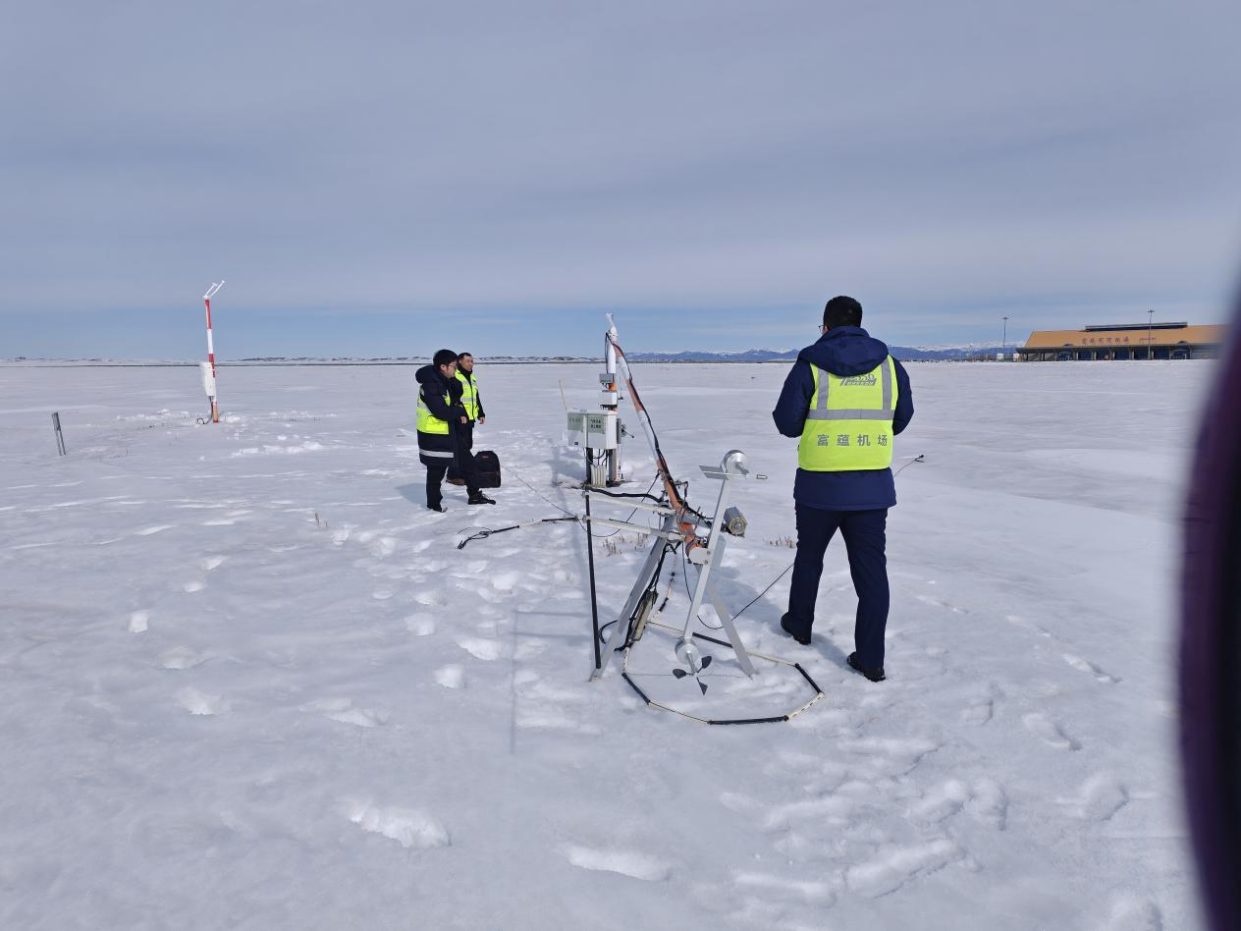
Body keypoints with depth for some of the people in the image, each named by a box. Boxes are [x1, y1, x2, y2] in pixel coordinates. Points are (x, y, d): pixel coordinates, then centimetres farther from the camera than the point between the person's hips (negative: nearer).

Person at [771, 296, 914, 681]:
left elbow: (786, 423, -7)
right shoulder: (889, 365, 2)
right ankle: (871, 659, 7)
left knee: (809, 555, 20)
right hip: (873, 487, 2)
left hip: (819, 484, -2)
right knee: (871, 568, 6)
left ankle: (799, 624, 38)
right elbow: (900, 420, 11)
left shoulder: (811, 365, -9)